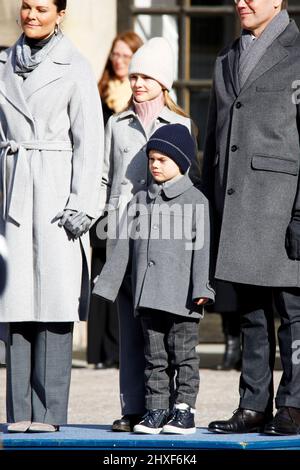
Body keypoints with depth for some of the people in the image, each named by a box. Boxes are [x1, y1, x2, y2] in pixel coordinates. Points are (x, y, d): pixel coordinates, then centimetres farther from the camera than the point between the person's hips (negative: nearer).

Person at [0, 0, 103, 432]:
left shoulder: (74, 68, 0)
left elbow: (89, 141, -3)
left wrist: (81, 204, -10)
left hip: (57, 190, -4)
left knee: (54, 300, -5)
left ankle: (49, 410, -3)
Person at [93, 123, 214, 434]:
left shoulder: (195, 200, 0)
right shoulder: (141, 200, 13)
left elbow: (202, 246, -5)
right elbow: (124, 245, 14)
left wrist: (201, 287, -12)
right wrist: (107, 283, 10)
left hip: (181, 295, -4)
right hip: (148, 295, 4)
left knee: (183, 354, 1)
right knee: (154, 356, 7)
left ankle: (184, 409, 6)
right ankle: (156, 410, 10)